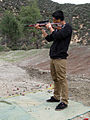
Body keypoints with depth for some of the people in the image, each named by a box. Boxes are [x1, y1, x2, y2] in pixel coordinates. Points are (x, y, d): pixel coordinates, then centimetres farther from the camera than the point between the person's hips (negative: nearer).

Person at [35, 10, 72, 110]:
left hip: (60, 58, -9)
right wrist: (41, 29, 20)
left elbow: (57, 36, -22)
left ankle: (64, 101, -3)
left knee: (62, 79, -8)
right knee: (55, 79, 15)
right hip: (53, 58, 9)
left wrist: (50, 28, -6)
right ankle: (56, 97, 27)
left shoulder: (67, 27, -8)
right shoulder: (57, 28, 17)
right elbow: (49, 38, 25)